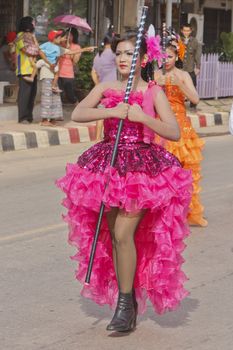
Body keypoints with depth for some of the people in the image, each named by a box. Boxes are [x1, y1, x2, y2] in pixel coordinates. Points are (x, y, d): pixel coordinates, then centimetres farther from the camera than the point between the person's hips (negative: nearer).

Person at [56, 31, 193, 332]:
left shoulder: (153, 92, -1)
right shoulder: (106, 89, 7)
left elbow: (174, 132, -8)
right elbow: (77, 114, -7)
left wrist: (142, 117, -20)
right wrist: (111, 112, -18)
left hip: (142, 168, -4)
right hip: (109, 165, 4)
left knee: (123, 233, -14)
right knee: (114, 236, 6)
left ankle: (126, 304, -1)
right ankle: (126, 300, 18)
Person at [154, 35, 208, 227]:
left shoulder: (183, 75, 1)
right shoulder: (156, 75, 4)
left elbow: (195, 99, -11)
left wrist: (179, 84, -21)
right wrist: (158, 86, -15)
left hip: (180, 126, 0)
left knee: (186, 169, 0)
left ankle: (190, 211, 10)